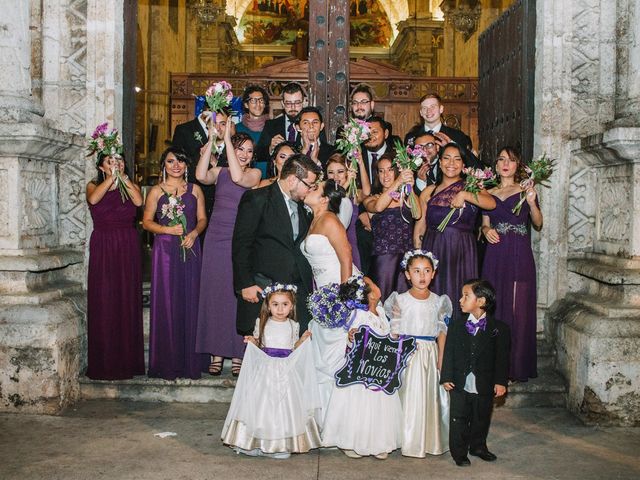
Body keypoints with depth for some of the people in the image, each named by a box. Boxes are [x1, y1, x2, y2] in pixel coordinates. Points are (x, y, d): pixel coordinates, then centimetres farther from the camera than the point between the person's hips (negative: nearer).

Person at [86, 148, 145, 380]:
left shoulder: (131, 186, 11)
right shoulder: (94, 185, 8)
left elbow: (138, 201, -11)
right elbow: (93, 199, -15)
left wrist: (123, 176, -10)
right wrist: (111, 177, -12)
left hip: (128, 247, 1)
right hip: (102, 247, -1)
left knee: (128, 300, 1)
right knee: (102, 302, -3)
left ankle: (128, 360, 8)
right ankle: (104, 363, 3)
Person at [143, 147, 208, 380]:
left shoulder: (194, 190, 12)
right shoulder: (156, 191, 6)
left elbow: (202, 218, 10)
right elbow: (147, 221, 3)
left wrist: (194, 232, -9)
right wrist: (168, 230, -12)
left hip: (190, 250, 2)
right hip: (165, 250, -2)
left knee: (190, 303, 2)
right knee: (167, 304, -2)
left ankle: (190, 362, 10)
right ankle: (167, 363, 5)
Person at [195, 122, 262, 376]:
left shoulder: (254, 173, 3)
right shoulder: (219, 172, 8)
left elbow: (238, 178, -19)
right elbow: (201, 175, -13)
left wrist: (226, 138, -17)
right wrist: (211, 141, -14)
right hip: (216, 238, 2)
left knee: (238, 293, -1)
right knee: (214, 292, 3)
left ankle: (237, 353, 8)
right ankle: (216, 352, 11)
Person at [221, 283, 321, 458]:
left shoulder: (293, 326, 4)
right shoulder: (262, 323, 2)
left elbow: (293, 349, 11)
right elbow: (257, 346, 12)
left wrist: (303, 340, -5)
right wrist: (251, 341, -8)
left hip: (286, 372, 0)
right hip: (265, 370, 0)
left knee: (283, 405, -1)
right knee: (261, 404, 0)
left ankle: (281, 444, 6)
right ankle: (256, 443, 9)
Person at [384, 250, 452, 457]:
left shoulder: (438, 301, 6)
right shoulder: (400, 300, -2)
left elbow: (442, 333, 8)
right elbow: (394, 333, -1)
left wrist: (441, 362, 3)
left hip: (430, 354, 3)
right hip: (407, 354, -3)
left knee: (430, 396, 7)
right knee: (409, 396, -1)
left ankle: (430, 441, 19)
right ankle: (409, 442, 10)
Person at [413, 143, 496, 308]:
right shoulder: (429, 192, 9)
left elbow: (491, 203, -14)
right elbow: (419, 227, 10)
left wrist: (464, 195, -24)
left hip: (463, 253, -1)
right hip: (434, 252, 1)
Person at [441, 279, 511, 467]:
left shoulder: (498, 328, -5)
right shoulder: (457, 323, -1)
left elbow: (501, 357, -3)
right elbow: (449, 351, -1)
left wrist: (501, 381, -8)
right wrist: (446, 377, -6)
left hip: (484, 386, 0)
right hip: (459, 384, 0)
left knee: (481, 419, 15)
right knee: (459, 419, 5)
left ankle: (478, 446, 36)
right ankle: (459, 453, 19)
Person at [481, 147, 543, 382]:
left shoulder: (525, 190, 5)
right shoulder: (489, 194, 14)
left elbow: (538, 224, -1)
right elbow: (484, 223, 15)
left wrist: (532, 202, -17)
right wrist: (486, 230, -7)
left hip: (520, 256, -3)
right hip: (495, 255, 3)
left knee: (518, 308, -4)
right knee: (494, 307, 2)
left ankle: (517, 366, 3)